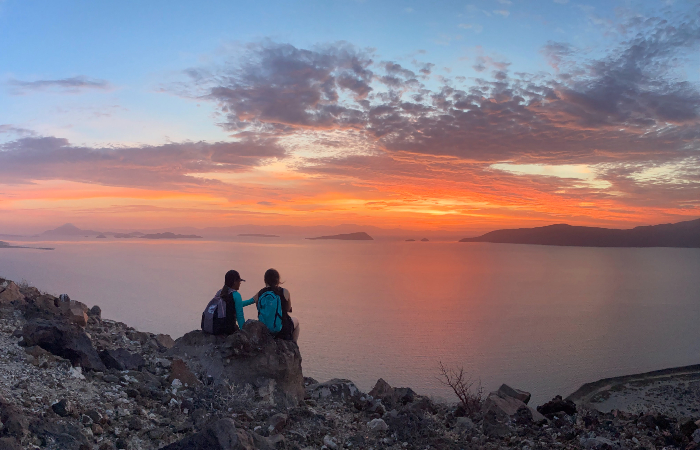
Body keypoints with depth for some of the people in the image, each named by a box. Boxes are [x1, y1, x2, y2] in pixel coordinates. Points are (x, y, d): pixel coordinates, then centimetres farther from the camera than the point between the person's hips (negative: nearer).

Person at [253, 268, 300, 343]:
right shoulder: (285, 292, -12)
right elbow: (288, 309, 0)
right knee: (296, 321, 30)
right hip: (282, 329, -3)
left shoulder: (259, 294, -6)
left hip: (264, 329, 4)